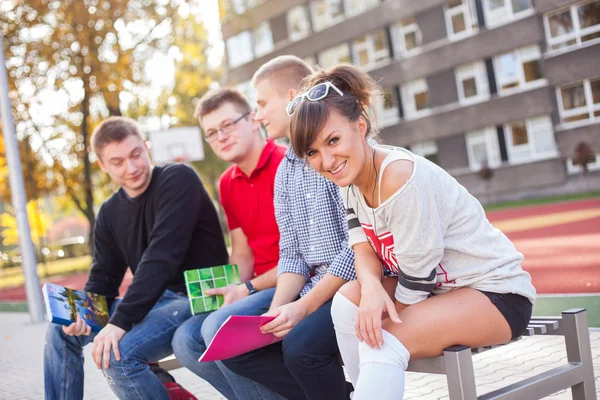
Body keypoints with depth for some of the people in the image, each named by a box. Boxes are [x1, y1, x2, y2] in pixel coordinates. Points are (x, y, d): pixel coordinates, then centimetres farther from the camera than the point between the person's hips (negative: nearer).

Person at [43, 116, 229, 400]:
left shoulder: (178, 180, -15)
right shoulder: (110, 212, 9)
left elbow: (162, 257, -25)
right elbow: (103, 278, 11)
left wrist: (120, 322, -30)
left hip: (200, 298, -8)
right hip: (155, 299, 8)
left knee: (117, 354, -28)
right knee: (61, 331, 8)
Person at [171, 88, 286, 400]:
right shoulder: (228, 183, 12)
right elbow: (242, 254, 14)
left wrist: (248, 289, -16)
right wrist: (227, 290, -6)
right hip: (260, 288, 9)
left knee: (219, 327, -27)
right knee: (186, 340, -5)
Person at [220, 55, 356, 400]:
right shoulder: (284, 171, 13)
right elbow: (292, 254, 11)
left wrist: (304, 306, -18)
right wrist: (277, 310, -7)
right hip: (316, 289, 8)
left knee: (301, 345, -30)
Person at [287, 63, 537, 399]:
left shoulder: (400, 178, -27)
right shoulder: (351, 176, -3)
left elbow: (416, 277, -23)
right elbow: (364, 245, -5)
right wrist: (371, 286, -25)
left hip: (496, 292, -8)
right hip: (436, 286, 8)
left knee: (384, 342, -26)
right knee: (349, 300, -11)